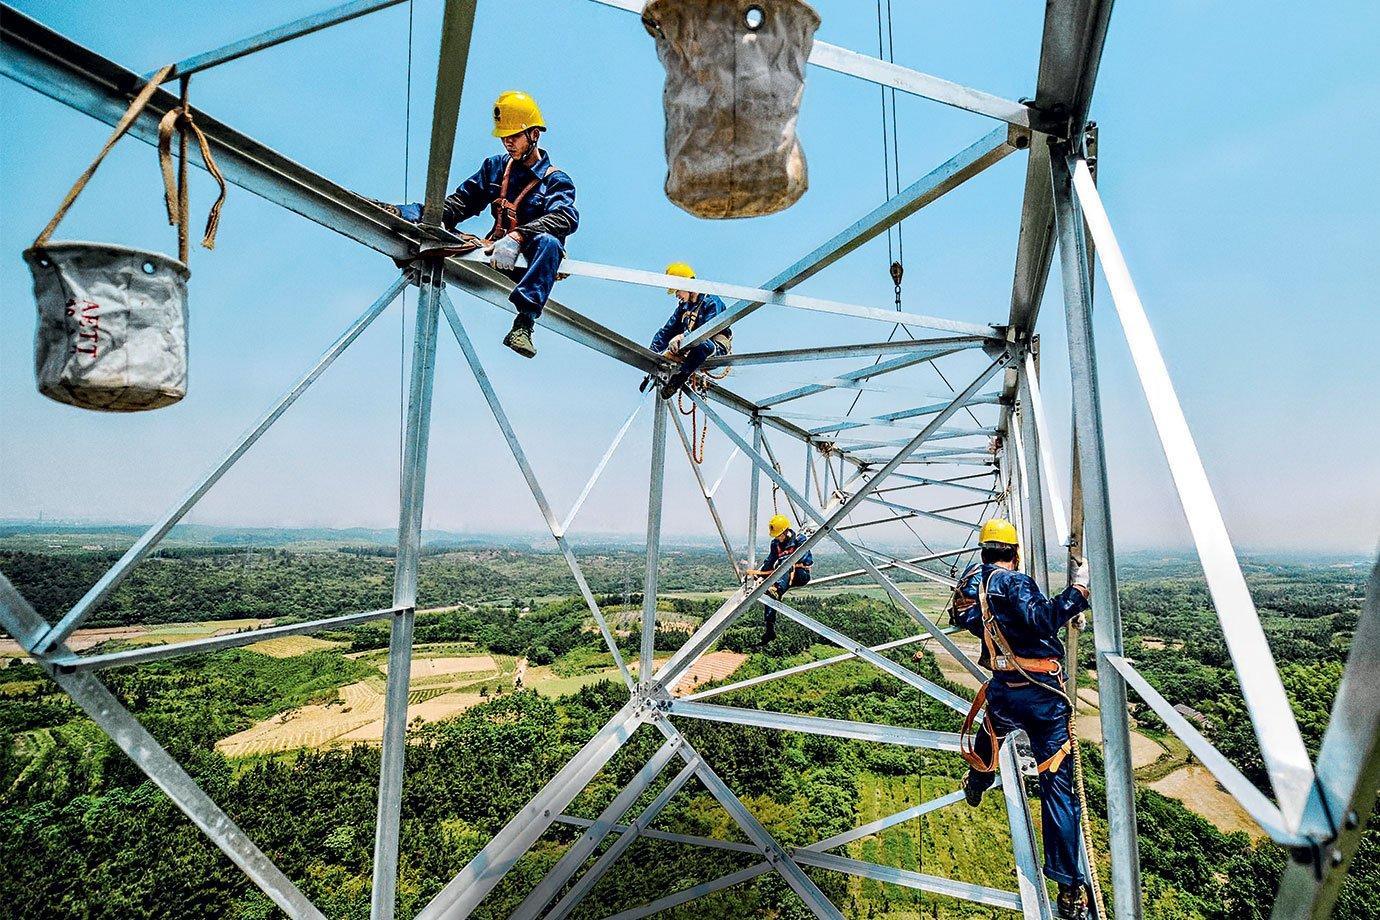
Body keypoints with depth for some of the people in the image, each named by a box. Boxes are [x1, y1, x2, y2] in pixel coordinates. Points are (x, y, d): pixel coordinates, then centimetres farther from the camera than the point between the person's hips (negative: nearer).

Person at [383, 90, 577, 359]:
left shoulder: (555, 180, 1)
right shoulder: (495, 166, 18)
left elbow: (566, 217, -19)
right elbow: (463, 200, 16)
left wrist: (517, 237, -33)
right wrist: (438, 218, -8)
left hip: (529, 263, -5)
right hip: (494, 255, 5)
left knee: (548, 242, -39)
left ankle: (524, 322, -48)